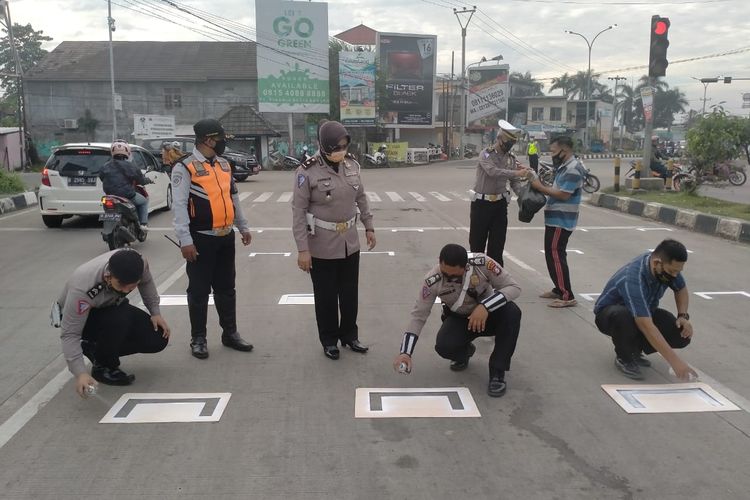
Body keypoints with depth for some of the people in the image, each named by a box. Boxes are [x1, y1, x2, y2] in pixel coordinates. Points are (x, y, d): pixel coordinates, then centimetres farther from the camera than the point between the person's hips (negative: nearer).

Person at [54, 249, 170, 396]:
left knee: (158, 339, -10)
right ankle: (102, 367, -10)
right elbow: (70, 334, -34)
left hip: (111, 308, 5)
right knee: (120, 319, -37)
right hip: (77, 316, -5)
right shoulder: (82, 288, -40)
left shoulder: (137, 264, -28)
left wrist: (155, 312, -8)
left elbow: (146, 282, -2)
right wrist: (80, 373, -42)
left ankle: (94, 348, 7)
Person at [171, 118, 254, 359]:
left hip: (226, 237, 7)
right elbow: (179, 206, -15)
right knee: (199, 290, 4)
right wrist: (185, 240, -20)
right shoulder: (185, 167, -12)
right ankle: (198, 338, 17)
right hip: (201, 239, -6)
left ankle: (230, 333, 26)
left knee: (226, 288, 15)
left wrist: (243, 227, 19)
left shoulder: (224, 164, 11)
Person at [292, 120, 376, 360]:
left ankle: (349, 335, 35)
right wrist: (302, 249, -18)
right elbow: (298, 211, -15)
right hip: (322, 245, -5)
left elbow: (361, 197, 13)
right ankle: (329, 341, 28)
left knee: (350, 293, 17)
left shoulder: (352, 165, -1)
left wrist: (369, 226, 13)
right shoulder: (307, 171, -16)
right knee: (326, 296, 10)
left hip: (350, 242, 5)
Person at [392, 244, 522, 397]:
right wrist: (405, 353, -29)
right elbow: (418, 316, -19)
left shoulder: (482, 263, -29)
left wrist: (485, 306, -38)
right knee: (444, 346, -29)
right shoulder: (433, 280, -25)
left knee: (512, 312, -32)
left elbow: (514, 287, -23)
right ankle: (464, 352, 10)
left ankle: (497, 371, -16)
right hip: (459, 319, 0)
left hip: (489, 312, 0)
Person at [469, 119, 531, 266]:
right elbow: (493, 172, -28)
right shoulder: (485, 155, -10)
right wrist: (517, 172, -36)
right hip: (481, 203, -4)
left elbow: (514, 182, 5)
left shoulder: (511, 158, 5)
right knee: (477, 239, 6)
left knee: (497, 241, 5)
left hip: (500, 204, 4)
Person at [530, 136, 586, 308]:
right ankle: (559, 289, 28)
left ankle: (567, 296, -8)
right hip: (556, 218, 11)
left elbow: (563, 195, -23)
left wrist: (540, 187, -16)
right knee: (553, 254, 17)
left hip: (561, 220, -11)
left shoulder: (573, 169, -18)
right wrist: (542, 185, 1)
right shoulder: (564, 166, 14)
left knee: (555, 255, -10)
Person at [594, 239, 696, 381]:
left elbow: (681, 290, 6)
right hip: (609, 313, -6)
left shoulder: (668, 268, -17)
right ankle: (624, 358, -13)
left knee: (683, 334, -17)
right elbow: (647, 327, -45)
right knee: (624, 316, -42)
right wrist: (675, 361, -47)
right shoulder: (632, 280, -39)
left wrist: (683, 316, -11)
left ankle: (634, 348, 7)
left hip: (644, 312, 7)